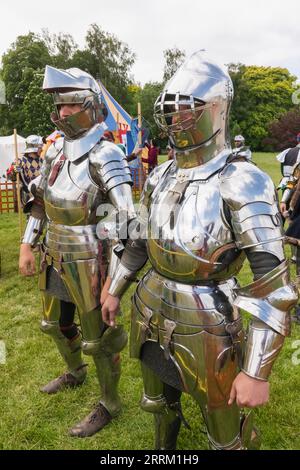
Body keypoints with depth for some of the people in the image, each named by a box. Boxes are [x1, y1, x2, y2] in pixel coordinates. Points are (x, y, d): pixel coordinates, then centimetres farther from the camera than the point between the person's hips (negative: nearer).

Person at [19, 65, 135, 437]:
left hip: (88, 260, -8)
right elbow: (39, 201, 15)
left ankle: (109, 404, 31)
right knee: (55, 323, 26)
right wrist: (27, 246, 13)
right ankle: (74, 373, 54)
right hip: (55, 255, 8)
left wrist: (115, 276, -26)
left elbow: (126, 218, -23)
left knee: (98, 337, 8)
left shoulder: (104, 155, -18)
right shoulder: (56, 150, 6)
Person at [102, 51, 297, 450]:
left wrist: (257, 371, -22)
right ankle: (164, 446, 61)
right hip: (152, 315, 7)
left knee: (228, 437, 16)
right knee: (160, 403, 30)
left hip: (206, 327, -6)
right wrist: (115, 291, 20)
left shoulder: (243, 184, -21)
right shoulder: (160, 177, 1)